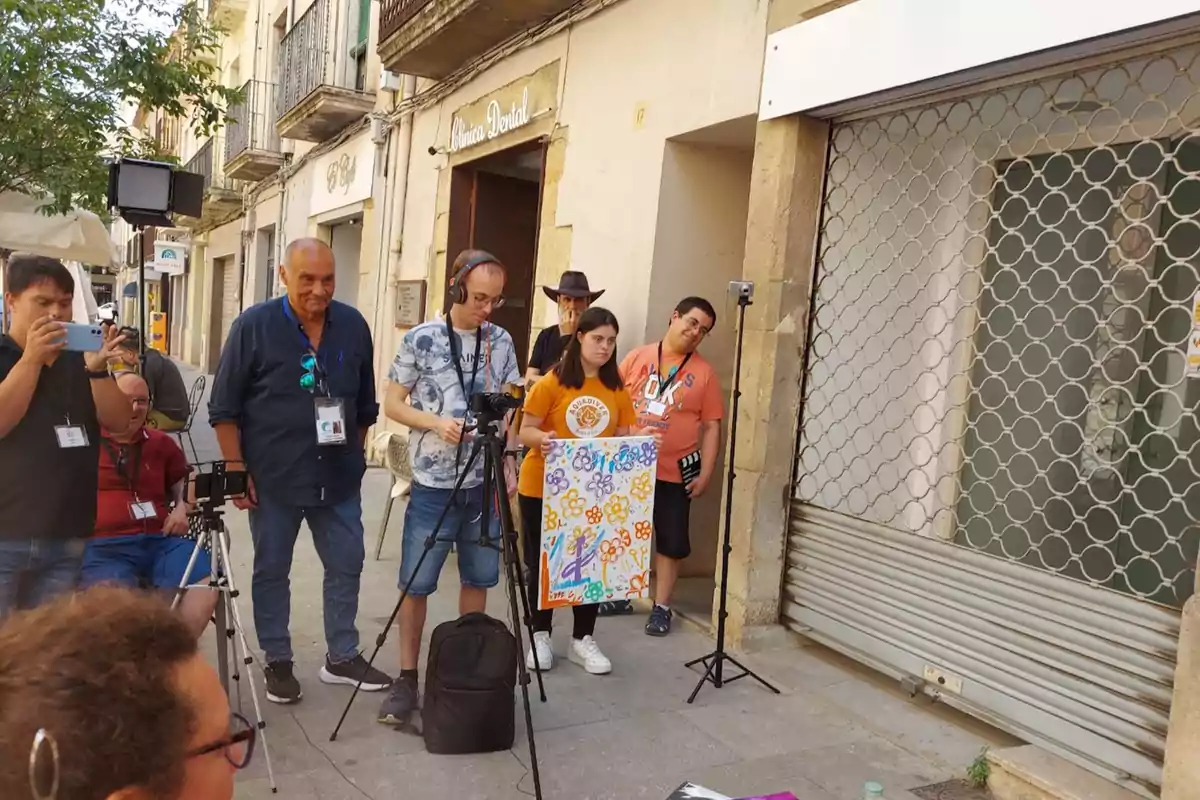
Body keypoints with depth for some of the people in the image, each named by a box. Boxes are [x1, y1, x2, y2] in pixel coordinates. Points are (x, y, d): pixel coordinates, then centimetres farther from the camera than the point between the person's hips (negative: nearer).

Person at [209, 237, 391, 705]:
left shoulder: (354, 326, 1)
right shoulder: (253, 326, -9)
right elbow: (224, 408, -6)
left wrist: (354, 456, 11)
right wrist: (236, 468, -10)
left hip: (339, 477, 3)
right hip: (274, 478, -3)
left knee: (347, 566, 10)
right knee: (272, 571, 10)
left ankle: (342, 658, 26)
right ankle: (277, 662, 25)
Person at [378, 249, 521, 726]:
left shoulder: (501, 341, 4)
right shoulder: (420, 340, -7)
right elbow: (393, 405, -3)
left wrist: (506, 455, -4)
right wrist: (437, 423, -19)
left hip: (485, 482, 4)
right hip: (434, 484, -3)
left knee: (478, 579, 13)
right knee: (416, 584, 2)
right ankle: (407, 678, 16)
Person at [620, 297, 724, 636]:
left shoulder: (704, 372, 0)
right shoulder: (637, 357, 3)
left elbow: (712, 427, -1)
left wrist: (705, 474, -7)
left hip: (673, 473, -1)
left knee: (671, 541, 5)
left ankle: (661, 607, 18)